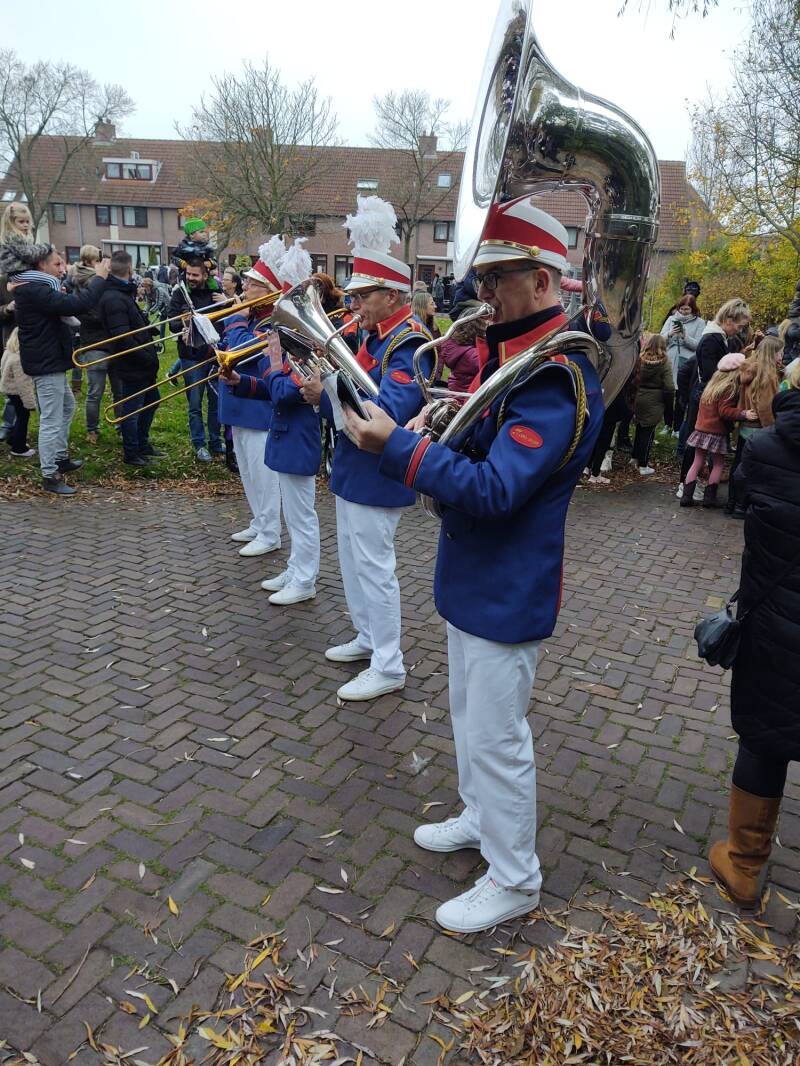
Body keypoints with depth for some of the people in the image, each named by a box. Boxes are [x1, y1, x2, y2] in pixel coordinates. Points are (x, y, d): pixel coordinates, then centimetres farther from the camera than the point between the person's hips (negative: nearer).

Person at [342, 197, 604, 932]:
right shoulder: (509, 350, 6)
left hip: (507, 592, -10)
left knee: (495, 736, 5)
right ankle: (480, 818, 47)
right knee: (470, 714, 25)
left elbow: (493, 490, -31)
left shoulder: (555, 379, -24)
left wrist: (397, 446, -30)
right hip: (473, 578, 10)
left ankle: (514, 879, 26)